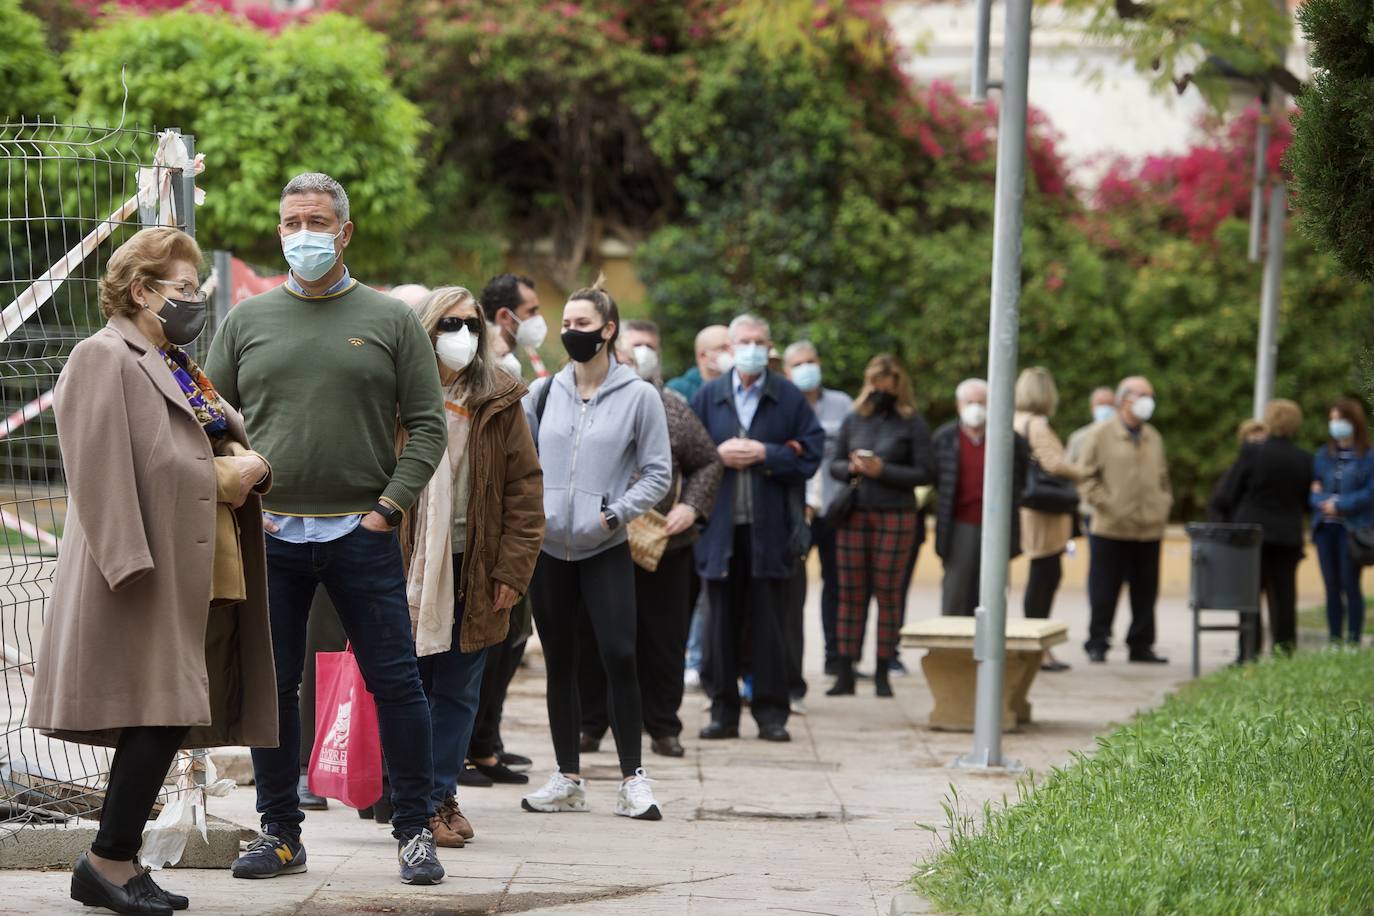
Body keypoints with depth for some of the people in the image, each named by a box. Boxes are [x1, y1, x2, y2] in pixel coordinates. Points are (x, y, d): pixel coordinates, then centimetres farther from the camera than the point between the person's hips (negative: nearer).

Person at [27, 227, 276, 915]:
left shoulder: (178, 367, 24)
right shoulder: (104, 360, -6)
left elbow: (237, 447, 27)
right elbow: (106, 472, -17)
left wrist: (250, 466, 4)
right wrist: (218, 475, -17)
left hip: (205, 575, 9)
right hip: (149, 576, -9)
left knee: (165, 722, 7)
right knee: (160, 716, -12)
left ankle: (117, 860, 12)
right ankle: (110, 860, -5)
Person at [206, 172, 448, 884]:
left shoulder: (391, 320, 4)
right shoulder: (246, 321, 10)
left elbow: (427, 425, 3)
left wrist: (389, 506, -7)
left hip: (361, 534, -2)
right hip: (270, 534, 2)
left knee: (395, 681, -3)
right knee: (271, 686, 5)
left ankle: (414, 830, 7)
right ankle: (279, 832, 15)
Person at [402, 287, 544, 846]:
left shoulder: (500, 402, 3)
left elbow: (525, 487, 3)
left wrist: (513, 568, -5)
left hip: (473, 569, 1)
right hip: (410, 564, -1)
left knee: (457, 690, 6)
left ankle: (440, 796, 14)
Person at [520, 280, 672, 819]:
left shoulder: (638, 396, -1)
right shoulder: (544, 392, 8)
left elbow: (658, 474, 0)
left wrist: (616, 513, -12)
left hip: (605, 550, -3)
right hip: (548, 546, 3)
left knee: (619, 657, -12)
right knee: (560, 663, 7)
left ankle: (632, 779, -4)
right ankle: (567, 779, 14)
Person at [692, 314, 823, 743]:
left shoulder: (790, 398, 4)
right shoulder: (707, 397, 10)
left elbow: (811, 452, -2)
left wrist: (765, 455, -12)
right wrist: (718, 455, -9)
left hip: (770, 527, -2)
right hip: (720, 527, 2)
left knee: (768, 624, 1)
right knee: (722, 623, 4)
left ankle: (771, 713, 6)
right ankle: (723, 711, 10)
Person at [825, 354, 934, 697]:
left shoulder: (913, 424, 0)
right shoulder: (853, 421, 12)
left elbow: (925, 473, -5)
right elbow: (833, 465, 15)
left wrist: (882, 470, -13)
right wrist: (852, 467, -7)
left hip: (895, 516, -3)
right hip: (854, 515, 4)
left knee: (888, 593, -3)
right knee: (851, 592, 3)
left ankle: (882, 674, 3)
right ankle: (846, 672, 6)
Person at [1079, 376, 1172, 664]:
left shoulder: (1153, 438, 16)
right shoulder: (1102, 435, -1)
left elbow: (1163, 478, 24)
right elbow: (1086, 478, -3)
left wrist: (1163, 505, 8)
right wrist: (1108, 505, -12)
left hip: (1149, 530, 5)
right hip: (1111, 529, -5)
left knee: (1145, 594, 7)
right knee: (1104, 594, -1)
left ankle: (1141, 645, 15)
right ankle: (1097, 645, 9)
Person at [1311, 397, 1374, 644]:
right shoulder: (1323, 455, 14)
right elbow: (1313, 488, 11)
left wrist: (1339, 505, -13)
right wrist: (1323, 501, -11)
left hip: (1353, 529, -5)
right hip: (1325, 528, 5)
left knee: (1350, 586, -5)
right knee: (1332, 587, 6)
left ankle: (1353, 642, -2)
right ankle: (1335, 641, 10)